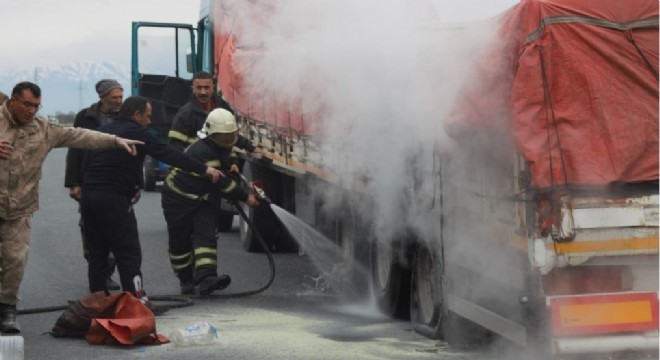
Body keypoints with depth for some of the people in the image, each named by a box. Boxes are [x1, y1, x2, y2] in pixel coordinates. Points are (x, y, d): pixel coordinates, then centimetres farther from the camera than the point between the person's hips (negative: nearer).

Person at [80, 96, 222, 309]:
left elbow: (87, 163, 19)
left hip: (88, 196, 8)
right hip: (114, 199, -8)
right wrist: (204, 169, -7)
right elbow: (169, 155, -9)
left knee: (97, 253, 13)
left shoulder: (103, 131, 18)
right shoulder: (136, 133, -6)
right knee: (129, 253, -2)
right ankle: (136, 300, -5)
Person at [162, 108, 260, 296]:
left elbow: (226, 155, 21)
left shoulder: (221, 145, -4)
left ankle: (205, 278, -26)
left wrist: (232, 163, -3)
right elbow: (221, 182, -31)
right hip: (178, 197, -7)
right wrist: (245, 197, -27)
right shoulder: (203, 152, -32)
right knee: (180, 240, 1)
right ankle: (186, 281, 16)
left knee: (206, 235, -12)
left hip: (204, 198, 7)